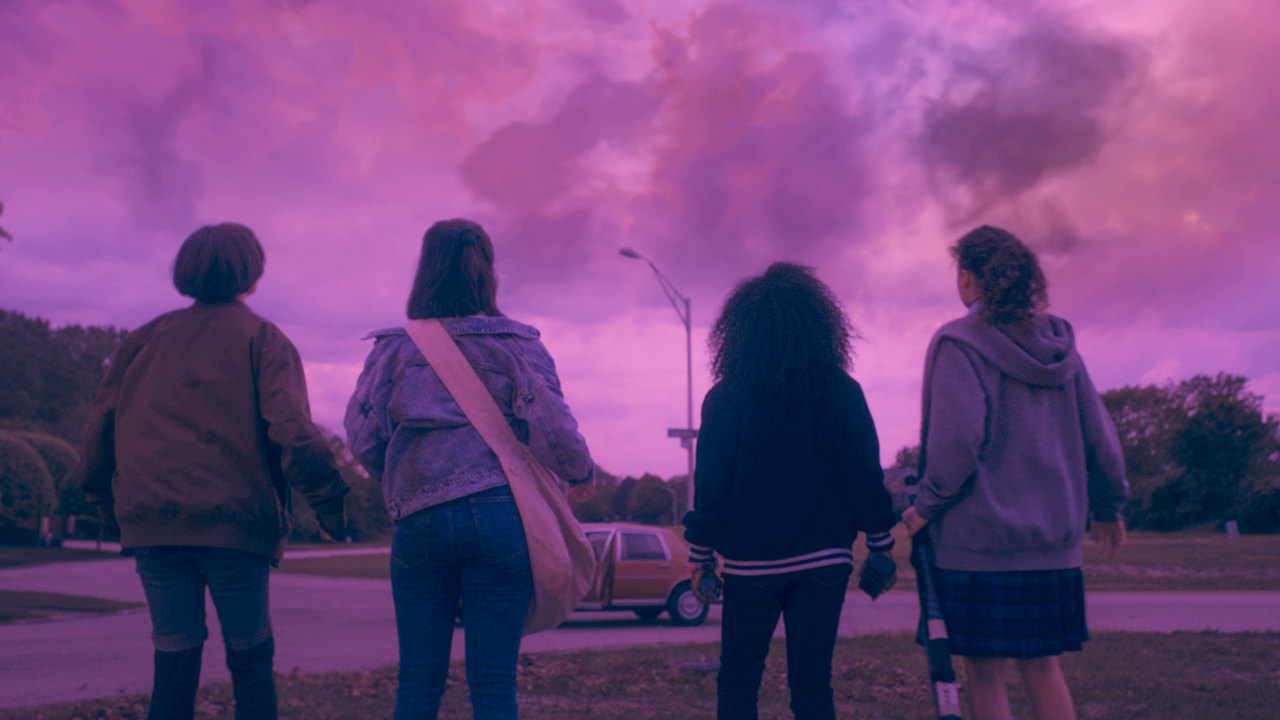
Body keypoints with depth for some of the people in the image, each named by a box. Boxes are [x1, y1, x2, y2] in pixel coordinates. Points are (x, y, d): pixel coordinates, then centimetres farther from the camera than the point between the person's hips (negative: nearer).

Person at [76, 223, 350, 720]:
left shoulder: (145, 338, 13)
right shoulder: (261, 338, 1)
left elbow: (101, 424, 13)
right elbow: (293, 430, -13)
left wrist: (108, 501, 24)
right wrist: (329, 502, -7)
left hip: (152, 523, 3)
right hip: (236, 524, -3)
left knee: (173, 663, 8)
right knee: (250, 660, 10)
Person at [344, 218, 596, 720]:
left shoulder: (394, 346, 7)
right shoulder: (516, 343, 3)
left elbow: (363, 437, 4)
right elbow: (552, 429, -6)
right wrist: (582, 475, 14)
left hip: (418, 523, 2)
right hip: (498, 518, -1)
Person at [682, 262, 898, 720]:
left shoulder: (725, 398, -3)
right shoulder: (841, 392, -1)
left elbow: (710, 483, -4)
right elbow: (865, 473, -1)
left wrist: (700, 556, 4)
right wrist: (882, 544, 8)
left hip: (750, 563, -1)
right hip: (824, 561, 1)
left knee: (737, 681, 11)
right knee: (812, 682, 8)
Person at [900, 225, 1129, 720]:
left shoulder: (958, 344, -9)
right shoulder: (1060, 345, 9)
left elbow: (958, 438, -19)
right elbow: (1099, 435, 10)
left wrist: (927, 504, -7)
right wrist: (1108, 506, 22)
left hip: (979, 536, -6)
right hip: (1055, 538, 6)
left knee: (985, 671, 2)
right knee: (1042, 664, 14)